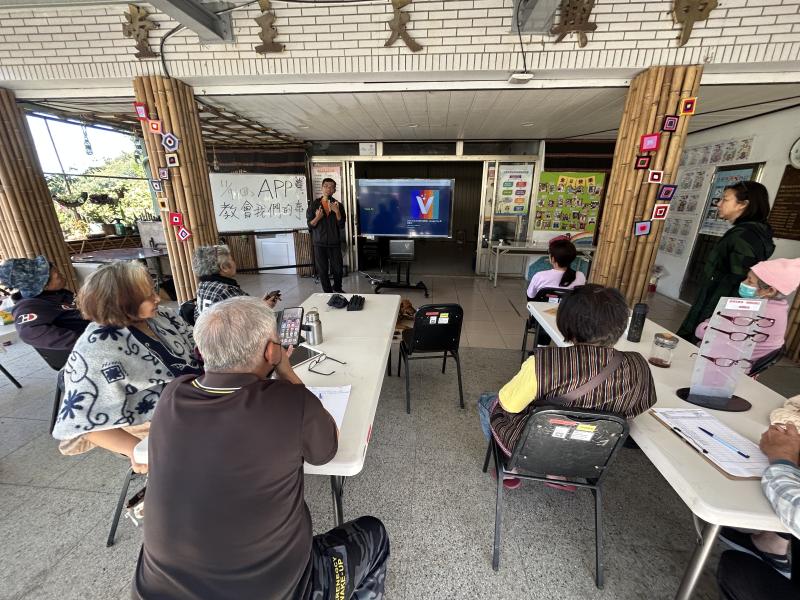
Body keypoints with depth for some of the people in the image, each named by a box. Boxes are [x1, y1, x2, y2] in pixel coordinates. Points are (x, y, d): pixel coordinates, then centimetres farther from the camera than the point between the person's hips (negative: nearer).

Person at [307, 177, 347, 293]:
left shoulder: (338, 205, 4)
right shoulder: (314, 204, 2)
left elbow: (341, 225, -2)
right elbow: (310, 225, 2)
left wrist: (337, 212, -17)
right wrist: (317, 218, -17)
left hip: (335, 243, 0)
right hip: (319, 243, 0)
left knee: (338, 269, 3)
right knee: (323, 270, 3)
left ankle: (337, 289, 29)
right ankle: (328, 293, 18)